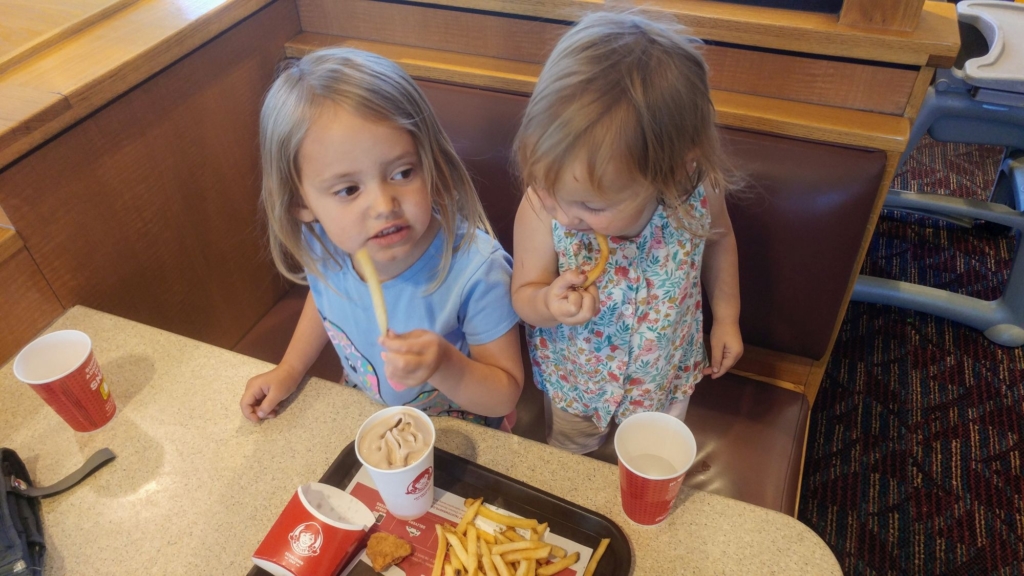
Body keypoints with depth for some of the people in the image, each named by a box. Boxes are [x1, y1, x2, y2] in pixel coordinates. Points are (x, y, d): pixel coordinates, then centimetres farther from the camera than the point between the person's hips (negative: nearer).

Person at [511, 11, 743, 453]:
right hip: (573, 377, 0)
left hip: (664, 375, 1)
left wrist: (726, 316, 2)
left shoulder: (697, 190, -31)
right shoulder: (541, 206, -36)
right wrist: (548, 303, -42)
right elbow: (524, 293, -19)